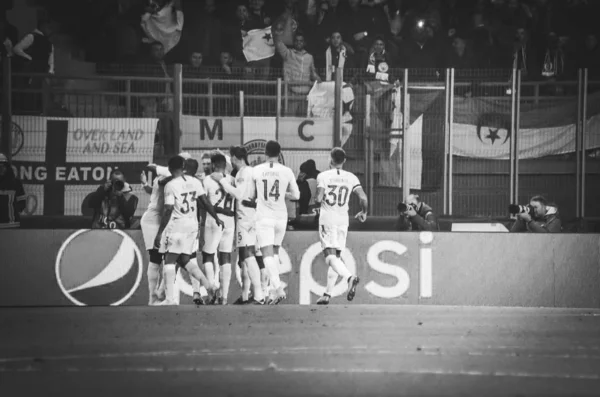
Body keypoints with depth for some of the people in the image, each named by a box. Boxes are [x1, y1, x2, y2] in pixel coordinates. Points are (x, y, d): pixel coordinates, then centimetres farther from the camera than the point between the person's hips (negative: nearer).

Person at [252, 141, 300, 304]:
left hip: (264, 217, -3)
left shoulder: (257, 170, -4)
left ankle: (278, 288, -24)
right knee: (275, 251, 18)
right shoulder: (287, 171, -1)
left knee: (267, 253, -7)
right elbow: (296, 195, 5)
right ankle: (276, 290, 16)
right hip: (281, 217, 3)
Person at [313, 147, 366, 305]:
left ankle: (349, 276, -37)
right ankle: (328, 294, 13)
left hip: (327, 219, -4)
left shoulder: (323, 176, -4)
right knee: (337, 256, 14)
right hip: (343, 220, 4)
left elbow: (319, 199, -13)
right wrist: (364, 212, 15)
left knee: (330, 256, -10)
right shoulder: (351, 178, 4)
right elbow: (363, 198, -4)